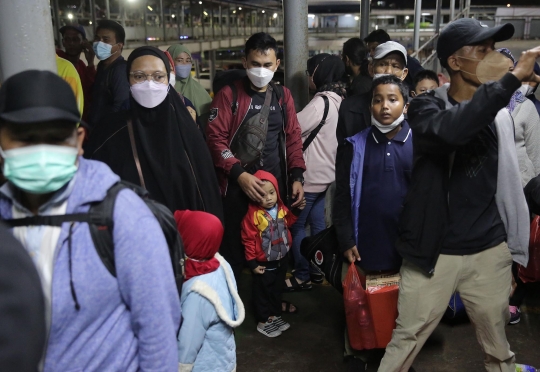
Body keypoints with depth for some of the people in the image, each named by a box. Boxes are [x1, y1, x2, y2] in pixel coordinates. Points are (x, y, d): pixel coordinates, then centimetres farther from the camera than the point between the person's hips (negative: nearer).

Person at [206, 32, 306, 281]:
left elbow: (293, 137, 11)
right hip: (237, 185, -3)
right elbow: (216, 138, -7)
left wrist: (297, 176, 0)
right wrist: (239, 174, -17)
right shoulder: (228, 94, -1)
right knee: (233, 247, 3)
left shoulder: (283, 95, 11)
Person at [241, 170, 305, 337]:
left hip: (281, 259, 6)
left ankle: (275, 315, 42)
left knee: (277, 290, 23)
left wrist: (296, 210, 3)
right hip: (264, 263, -6)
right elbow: (248, 240, -19)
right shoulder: (253, 215, -24)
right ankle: (263, 321, 27)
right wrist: (252, 263, -17)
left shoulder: (281, 209, -5)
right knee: (262, 293, 10)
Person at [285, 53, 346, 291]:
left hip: (311, 175, -9)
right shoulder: (337, 100, 10)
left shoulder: (322, 101, -19)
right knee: (317, 223, 16)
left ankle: (302, 277, 9)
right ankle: (317, 269, 27)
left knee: (297, 226, 1)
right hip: (324, 173, 9)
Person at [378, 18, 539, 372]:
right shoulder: (427, 107, -9)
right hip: (434, 251, -3)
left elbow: (506, 181, 13)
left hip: (490, 250, 4)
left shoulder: (500, 113, 2)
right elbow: (451, 130, -34)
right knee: (407, 340, 8)